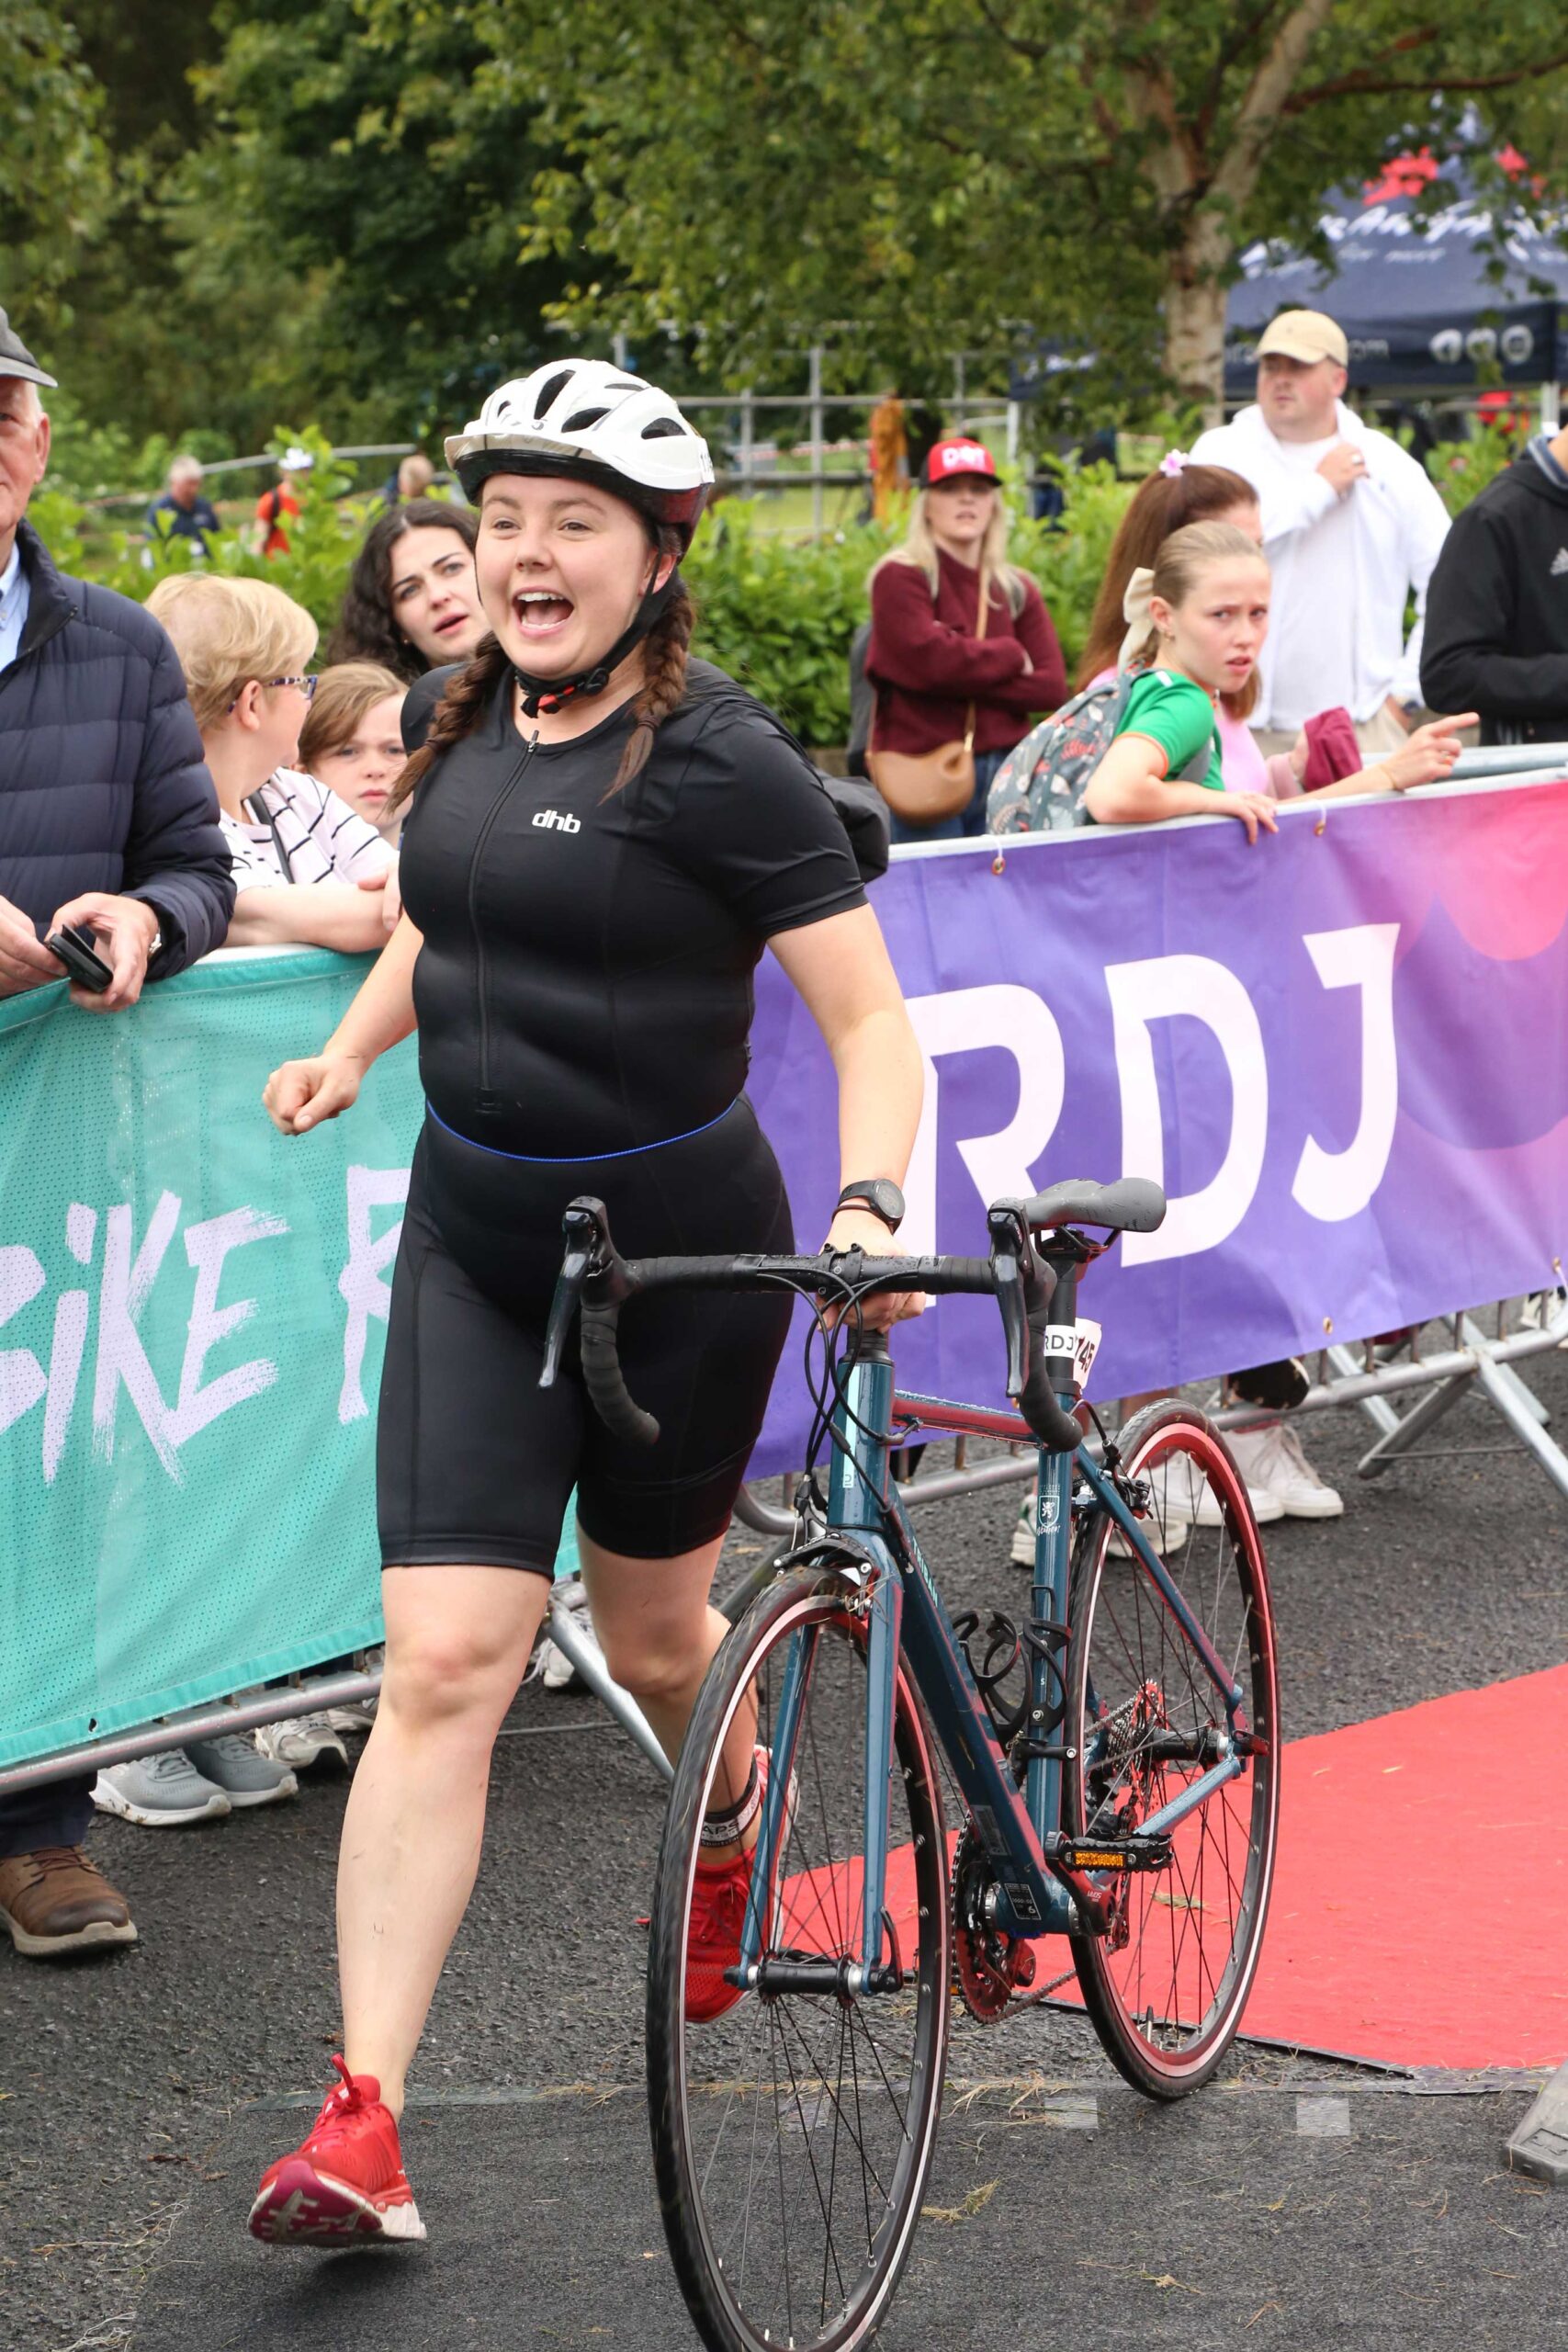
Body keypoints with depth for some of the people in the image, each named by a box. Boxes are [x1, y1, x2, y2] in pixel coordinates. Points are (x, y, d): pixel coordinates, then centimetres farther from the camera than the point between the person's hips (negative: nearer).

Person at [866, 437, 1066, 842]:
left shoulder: (1017, 590, 14)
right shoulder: (901, 578, -1)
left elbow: (1051, 686, 2)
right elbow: (930, 658, -16)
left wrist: (961, 680, -10)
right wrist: (1011, 657, -1)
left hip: (1003, 772, 5)